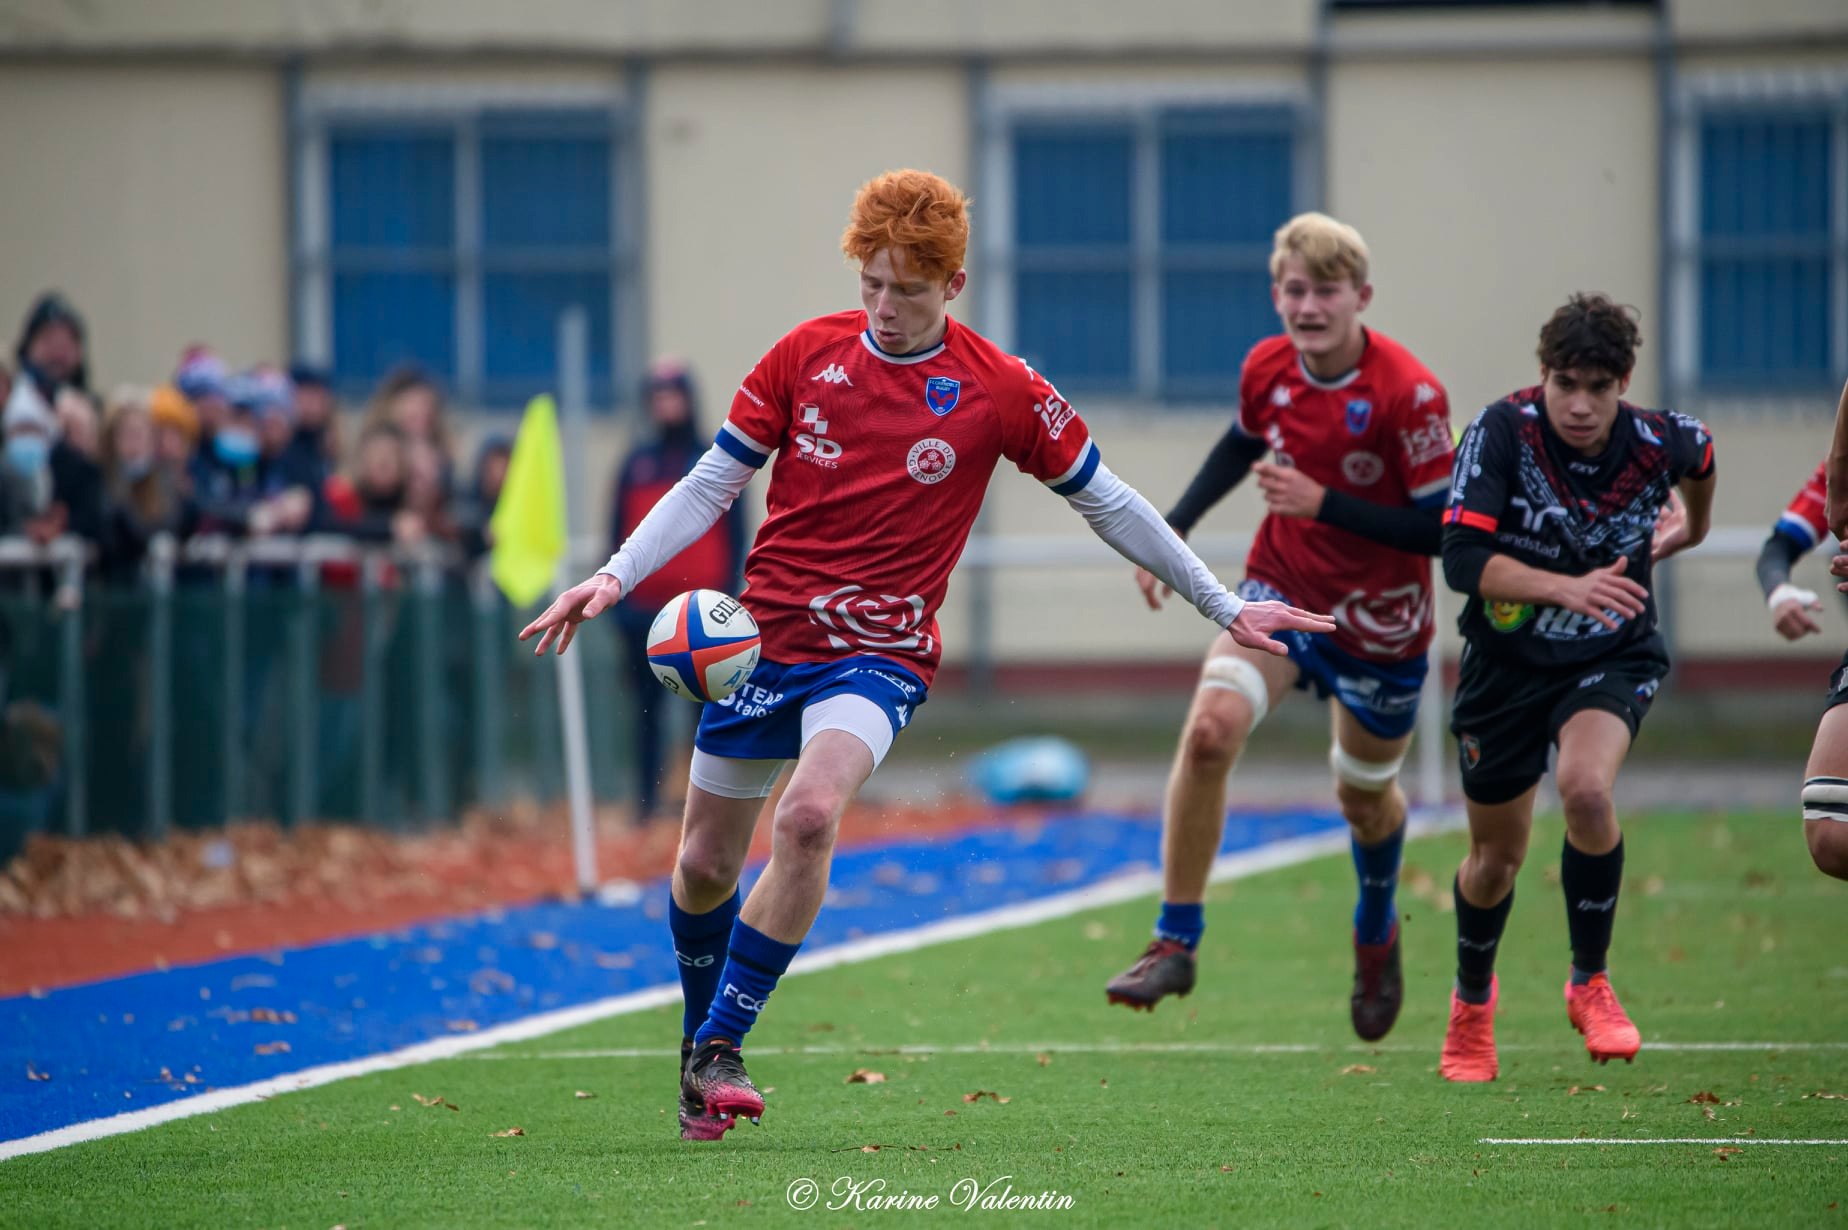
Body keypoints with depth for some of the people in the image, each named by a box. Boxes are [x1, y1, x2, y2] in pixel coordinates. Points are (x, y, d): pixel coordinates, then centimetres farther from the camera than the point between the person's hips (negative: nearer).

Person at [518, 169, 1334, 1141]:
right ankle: (698, 1041, 35)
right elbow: (712, 484, 6)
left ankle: (719, 1049, -20)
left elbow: (1107, 504, 6)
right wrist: (616, 576, -7)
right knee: (705, 865, 8)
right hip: (765, 635, 3)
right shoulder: (807, 354, 0)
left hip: (881, 653, -3)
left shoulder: (1001, 392, -5)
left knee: (809, 815, -29)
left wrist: (1223, 605, 8)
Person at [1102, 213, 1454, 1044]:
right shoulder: (1266, 369, -8)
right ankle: (1176, 941, -15)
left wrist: (1324, 504, -29)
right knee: (1210, 727, -24)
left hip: (1380, 624, -2)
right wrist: (1176, 527, 7)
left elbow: (1440, 529, -22)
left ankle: (1376, 933, 50)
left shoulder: (1408, 392, -23)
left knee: (1364, 796, 15)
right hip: (1281, 591, 2)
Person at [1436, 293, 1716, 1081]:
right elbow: (1462, 558, -30)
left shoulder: (1661, 443, -17)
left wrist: (1691, 529, 28)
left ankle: (1590, 984, -8)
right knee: (1496, 855, 12)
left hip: (1613, 657, 0)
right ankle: (1472, 1000, 44)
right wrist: (1568, 587, -42)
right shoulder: (1501, 432, -23)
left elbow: (1701, 455, 10)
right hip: (1508, 656, 0)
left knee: (1585, 789, -30)